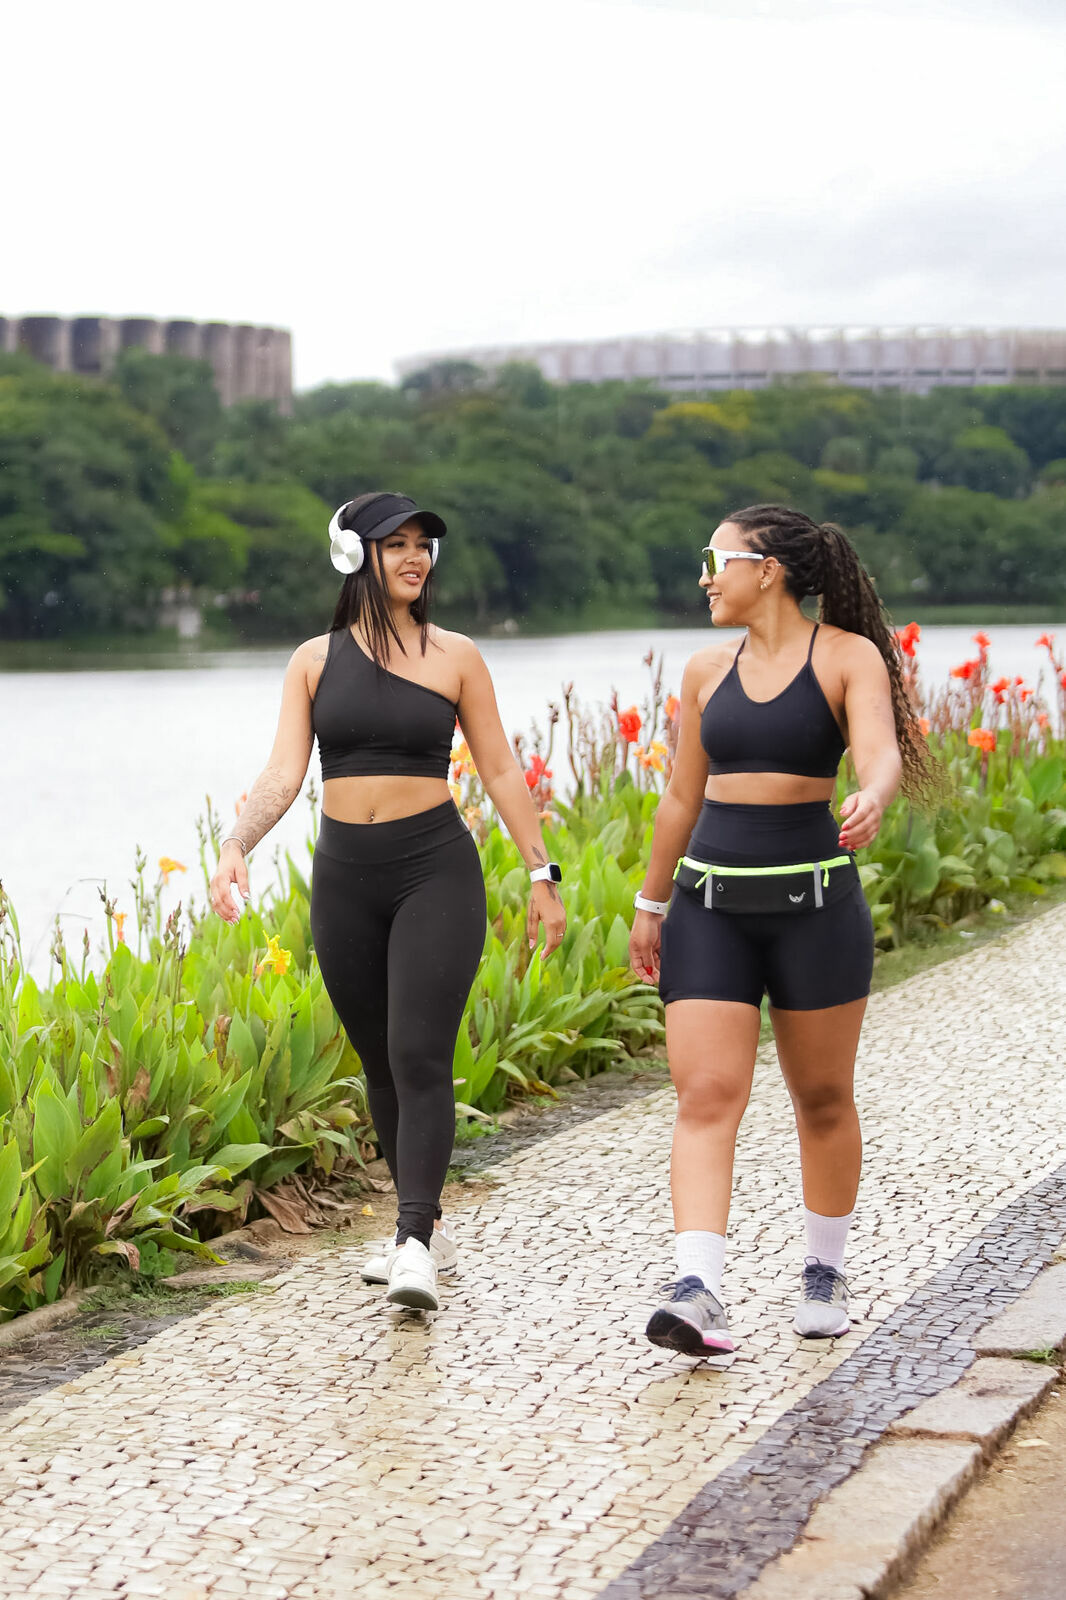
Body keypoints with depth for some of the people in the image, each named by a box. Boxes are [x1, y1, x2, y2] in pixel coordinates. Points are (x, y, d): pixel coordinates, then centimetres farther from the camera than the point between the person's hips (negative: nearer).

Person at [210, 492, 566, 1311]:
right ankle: (430, 1227, 27)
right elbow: (283, 773, -1)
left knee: (419, 1054, -16)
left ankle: (415, 1249, -19)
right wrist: (236, 847, -18)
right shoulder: (315, 661, 6)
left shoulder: (454, 657, 2)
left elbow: (500, 771, 6)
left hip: (436, 871, -3)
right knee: (380, 1062, 11)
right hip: (344, 875, 3)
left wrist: (543, 874, 4)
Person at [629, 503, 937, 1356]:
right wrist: (651, 905, 21)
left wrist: (871, 800, -43)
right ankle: (698, 1291, -19)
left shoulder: (848, 656, -4)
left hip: (813, 900, -3)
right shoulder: (708, 671, 10)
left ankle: (825, 1271, 27)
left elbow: (883, 752, -21)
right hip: (710, 902, 3)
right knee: (707, 1095, -10)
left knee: (823, 1098, 9)